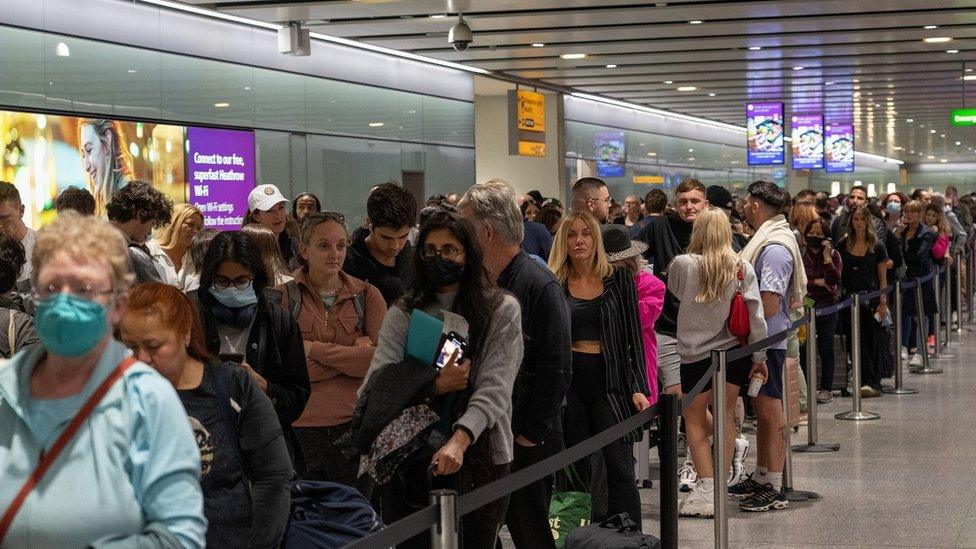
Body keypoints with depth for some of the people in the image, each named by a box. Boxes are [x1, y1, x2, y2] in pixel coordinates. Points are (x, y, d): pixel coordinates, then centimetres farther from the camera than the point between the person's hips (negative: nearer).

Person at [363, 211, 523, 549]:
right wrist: (434, 386, -18)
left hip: (480, 456, -1)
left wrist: (459, 441, -27)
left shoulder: (502, 311, -1)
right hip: (413, 461, 1)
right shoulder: (403, 314, 6)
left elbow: (494, 390, -12)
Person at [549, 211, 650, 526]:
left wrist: (638, 388, -3)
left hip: (610, 381, -1)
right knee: (575, 472, 4)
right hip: (568, 381, 1)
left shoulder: (619, 280, 4)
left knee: (619, 470, -7)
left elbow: (633, 337, 4)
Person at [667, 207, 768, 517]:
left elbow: (673, 294, 8)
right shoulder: (742, 268, -6)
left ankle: (706, 489, 0)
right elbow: (755, 315, -5)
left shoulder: (683, 265, -12)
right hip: (734, 350, 3)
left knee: (694, 418, 8)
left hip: (696, 353, -3)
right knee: (726, 416, 14)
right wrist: (760, 357, 3)